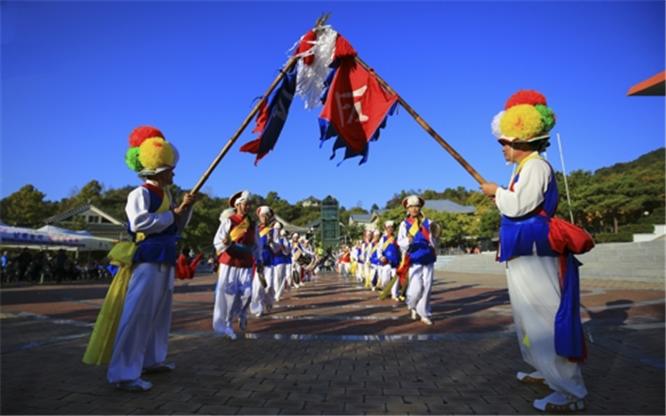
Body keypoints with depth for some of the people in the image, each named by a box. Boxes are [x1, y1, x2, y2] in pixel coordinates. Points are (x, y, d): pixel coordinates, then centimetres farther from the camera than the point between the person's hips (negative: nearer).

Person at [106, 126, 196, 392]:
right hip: (148, 259, -10)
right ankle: (124, 373, -1)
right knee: (138, 313, -9)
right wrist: (172, 214, -16)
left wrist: (185, 208, 4)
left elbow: (177, 228, 21)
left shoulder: (166, 195, 17)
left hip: (166, 259, 10)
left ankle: (151, 359, 28)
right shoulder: (141, 194, -10)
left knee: (159, 312, 15)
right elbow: (139, 222, -26)